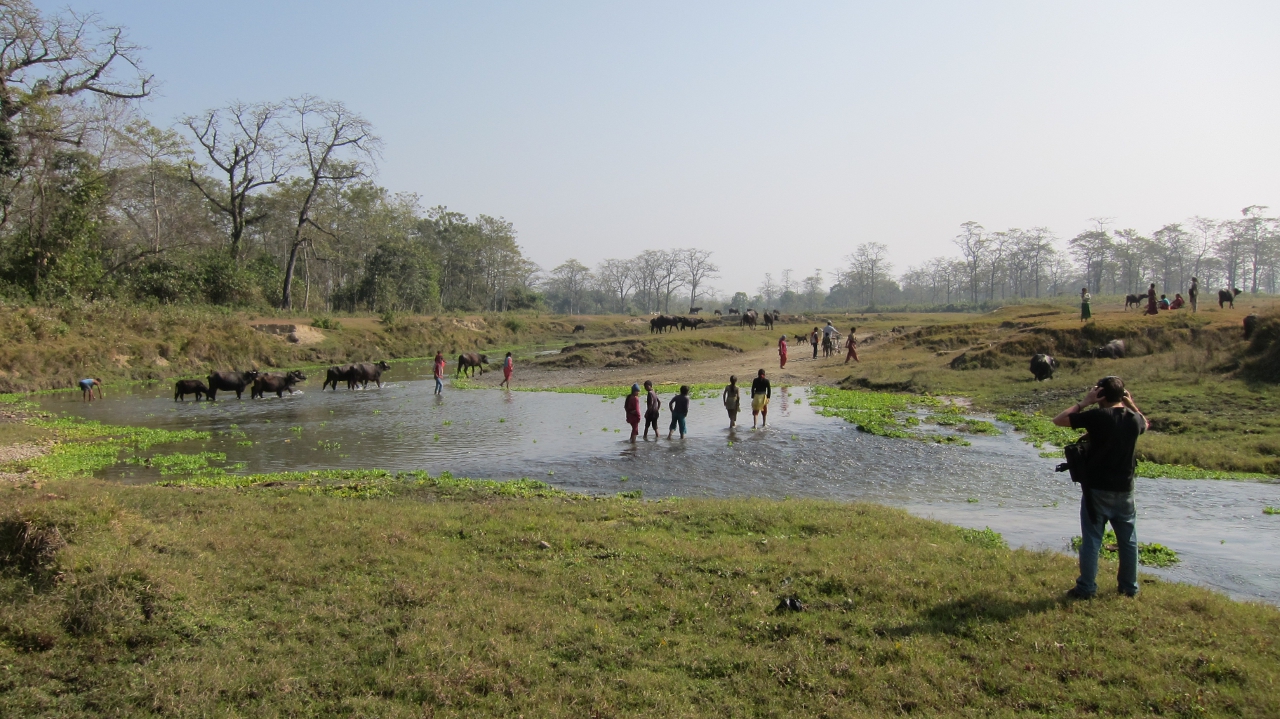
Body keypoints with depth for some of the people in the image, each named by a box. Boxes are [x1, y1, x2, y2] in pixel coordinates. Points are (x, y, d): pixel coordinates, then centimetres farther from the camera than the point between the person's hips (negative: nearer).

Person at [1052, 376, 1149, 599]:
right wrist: (1131, 404, 16)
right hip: (1124, 490, 4)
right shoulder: (1134, 419, -1)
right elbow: (1146, 424, 26)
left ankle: (1086, 589, 5)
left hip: (1097, 489, -4)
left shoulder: (1098, 416, -15)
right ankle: (1129, 587, 25)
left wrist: (1084, 402, -6)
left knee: (1091, 540, 1)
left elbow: (1058, 420, -11)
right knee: (1128, 540, 16)